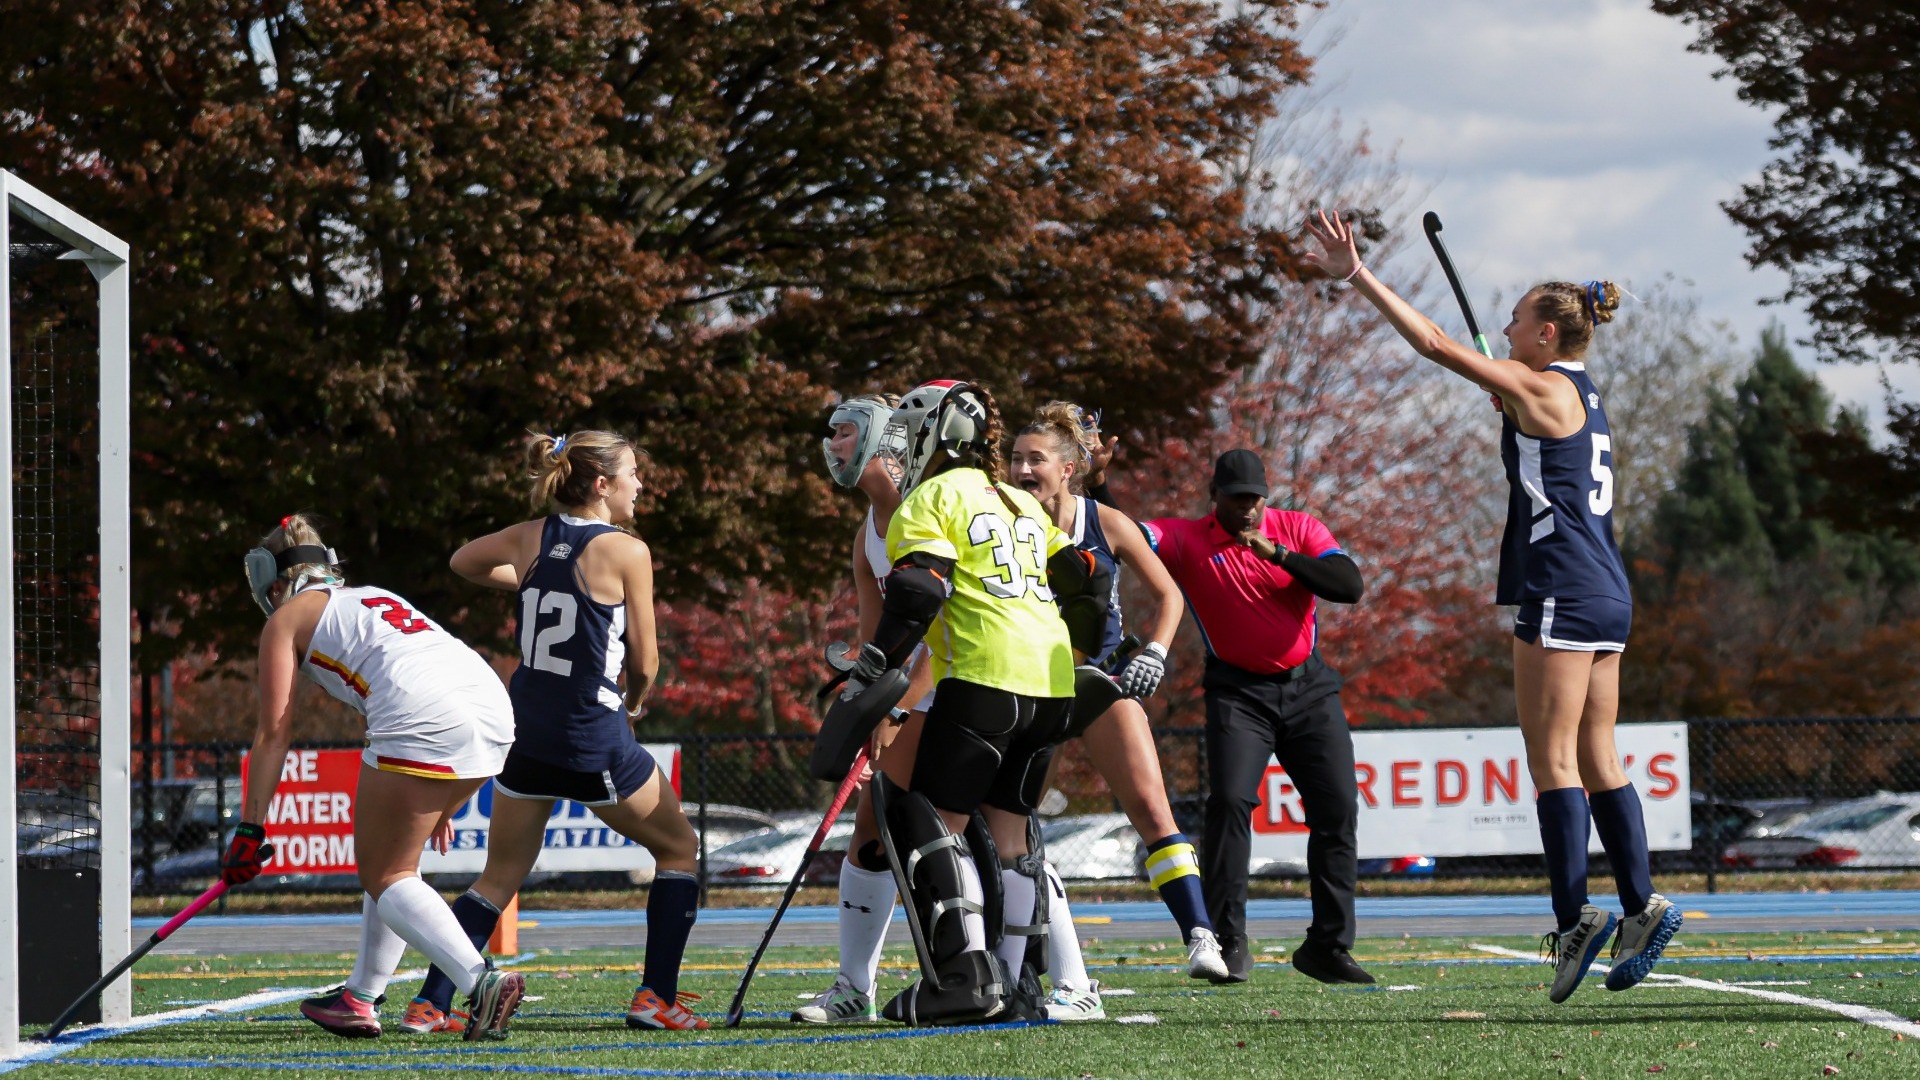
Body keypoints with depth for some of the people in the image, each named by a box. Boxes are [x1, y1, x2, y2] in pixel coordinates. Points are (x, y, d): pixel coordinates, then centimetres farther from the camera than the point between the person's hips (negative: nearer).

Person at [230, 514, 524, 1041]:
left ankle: (483, 982, -17)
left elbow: (273, 734, 9)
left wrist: (250, 829, 12)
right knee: (396, 859, 22)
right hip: (493, 706, 7)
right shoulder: (370, 598, 34)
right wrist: (436, 804, 42)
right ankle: (360, 1001, 26)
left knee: (383, 874, 3)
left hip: (424, 722, -7)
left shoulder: (286, 618, 14)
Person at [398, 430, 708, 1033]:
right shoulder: (626, 551, -10)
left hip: (525, 728, 5)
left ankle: (430, 1004, 6)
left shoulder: (530, 538, 5)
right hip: (594, 737, -5)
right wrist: (635, 702, 17)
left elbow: (462, 563, 25)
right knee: (679, 848, 15)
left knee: (499, 876, 16)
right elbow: (644, 660, -3)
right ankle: (657, 996, 7)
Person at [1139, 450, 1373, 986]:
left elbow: (1350, 586, -12)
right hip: (1238, 691, -2)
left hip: (1308, 685, 2)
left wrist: (1279, 554, -21)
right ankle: (1229, 943, -12)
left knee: (1337, 809, -3)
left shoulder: (1299, 528, 1)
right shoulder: (1185, 539, -2)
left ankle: (1329, 946, 7)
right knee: (1229, 801, -19)